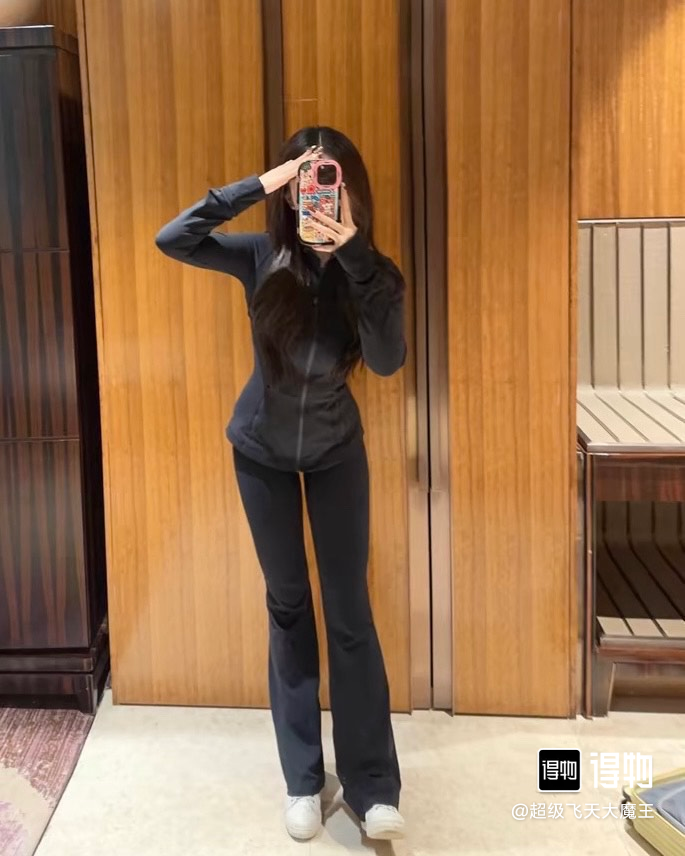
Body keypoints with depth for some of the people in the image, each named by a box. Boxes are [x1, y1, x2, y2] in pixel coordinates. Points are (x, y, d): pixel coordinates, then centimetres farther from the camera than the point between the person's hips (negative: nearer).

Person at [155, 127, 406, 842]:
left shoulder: (370, 272, -18)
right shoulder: (262, 258, -16)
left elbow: (387, 361, -33)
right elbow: (172, 240, -27)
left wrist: (352, 255, -40)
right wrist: (255, 187, -34)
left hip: (336, 451, 0)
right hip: (262, 452, 1)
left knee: (349, 609, 1)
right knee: (287, 606, 9)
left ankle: (372, 785, 12)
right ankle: (302, 780, 21)